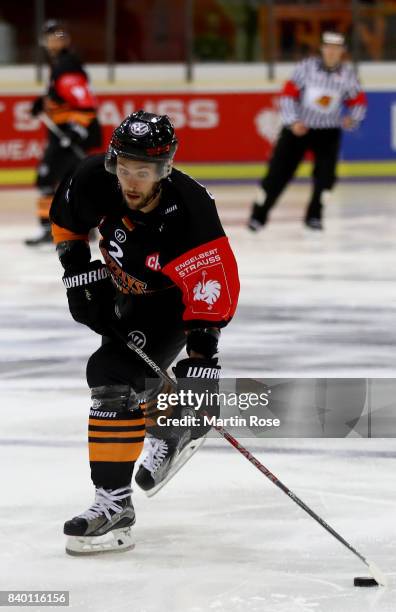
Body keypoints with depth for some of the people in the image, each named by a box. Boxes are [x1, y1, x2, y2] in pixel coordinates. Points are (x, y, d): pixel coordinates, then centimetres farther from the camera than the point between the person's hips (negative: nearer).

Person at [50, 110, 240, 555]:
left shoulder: (188, 214, -37)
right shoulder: (94, 181, -23)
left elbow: (213, 289, -34)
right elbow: (64, 216, 1)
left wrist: (201, 357, -37)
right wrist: (77, 269, -6)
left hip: (176, 299, -7)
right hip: (126, 288, 7)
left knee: (114, 378, -21)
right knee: (135, 373, 24)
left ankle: (114, 506, -19)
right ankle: (170, 430, 55)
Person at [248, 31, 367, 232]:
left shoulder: (348, 73, -5)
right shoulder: (306, 67, -13)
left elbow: (358, 100, 7)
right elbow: (288, 93, -11)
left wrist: (352, 118, -13)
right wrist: (292, 122, -19)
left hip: (328, 131, 2)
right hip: (298, 127, -2)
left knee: (325, 174, -12)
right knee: (279, 172, -4)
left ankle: (314, 215, 5)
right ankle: (259, 215, 6)